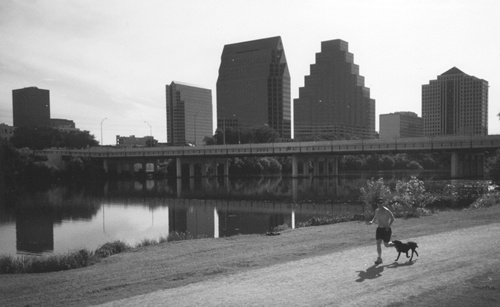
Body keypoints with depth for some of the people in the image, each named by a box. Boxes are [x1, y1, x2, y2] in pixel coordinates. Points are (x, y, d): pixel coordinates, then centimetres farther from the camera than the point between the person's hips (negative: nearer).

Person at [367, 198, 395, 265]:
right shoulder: (376, 210, 6)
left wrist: (388, 225, -22)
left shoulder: (386, 211, -15)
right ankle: (379, 258, 3)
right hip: (379, 229, 6)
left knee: (386, 244, 3)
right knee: (378, 243, -4)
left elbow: (392, 219, -12)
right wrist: (372, 221, 3)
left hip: (386, 229, -6)